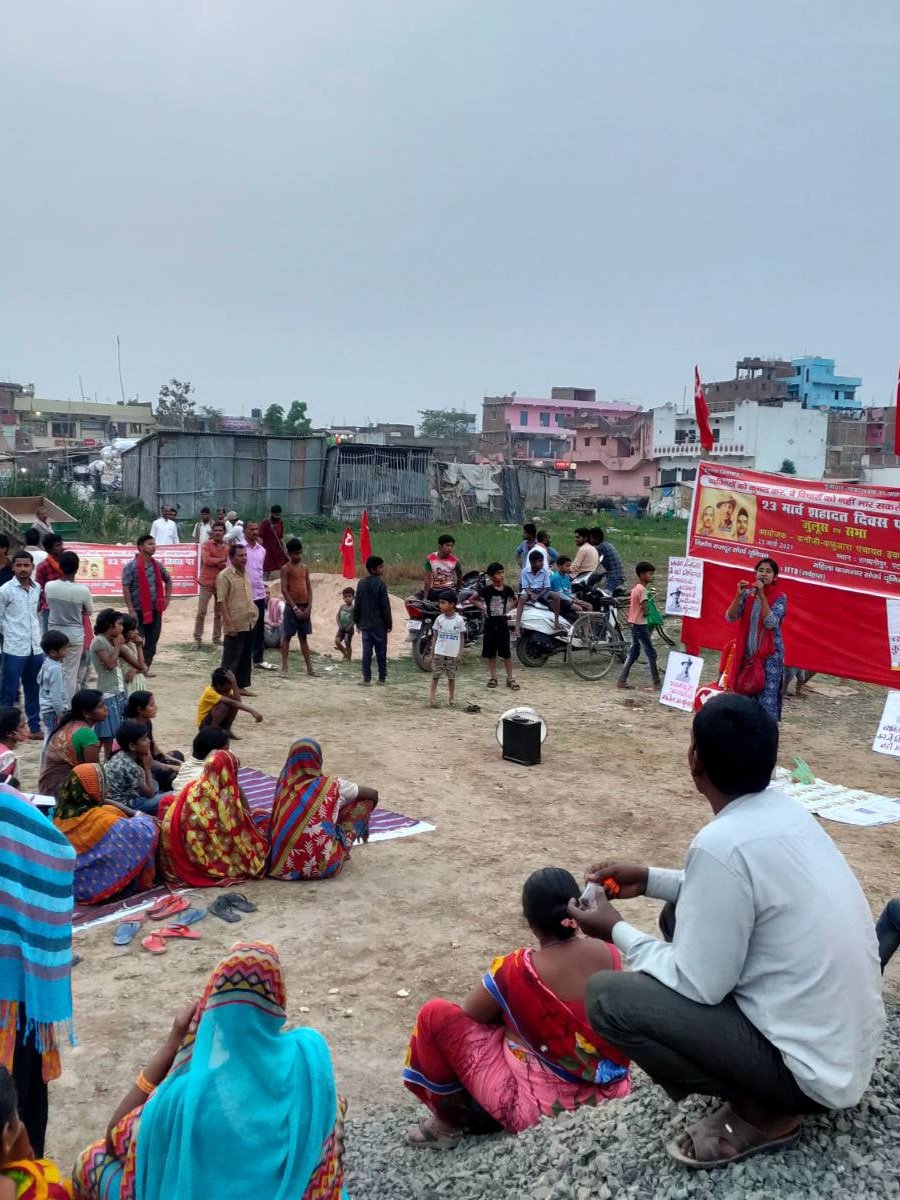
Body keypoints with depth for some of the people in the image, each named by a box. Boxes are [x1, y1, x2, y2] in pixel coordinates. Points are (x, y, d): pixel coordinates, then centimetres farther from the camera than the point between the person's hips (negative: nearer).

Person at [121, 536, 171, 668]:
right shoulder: (131, 566, -10)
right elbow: (126, 588, -13)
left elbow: (168, 580, 23)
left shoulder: (157, 565, 8)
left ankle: (146, 667, 18)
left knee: (152, 641, 8)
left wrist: (167, 598, 12)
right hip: (139, 610, -6)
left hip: (155, 609, 6)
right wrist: (131, 609, -17)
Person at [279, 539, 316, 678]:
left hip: (305, 607, 5)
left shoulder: (305, 567, 10)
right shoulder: (286, 568, -6)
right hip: (292, 607, -5)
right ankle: (284, 666, 5)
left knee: (303, 637, 9)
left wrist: (309, 607, -2)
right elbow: (284, 590, -11)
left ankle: (309, 667, 9)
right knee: (287, 636, 1)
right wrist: (295, 608, -15)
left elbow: (309, 588, 9)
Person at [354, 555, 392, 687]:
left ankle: (367, 678, 1)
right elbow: (385, 606, -11)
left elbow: (357, 604, 8)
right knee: (381, 652, 6)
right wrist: (389, 623, -5)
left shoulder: (361, 584, 4)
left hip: (365, 623, 4)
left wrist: (357, 621, 16)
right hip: (379, 623, -4)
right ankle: (382, 678, 11)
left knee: (366, 651, 4)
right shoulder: (381, 584, -11)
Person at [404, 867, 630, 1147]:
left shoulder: (517, 970, -22)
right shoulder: (608, 953, -7)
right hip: (605, 1088, 6)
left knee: (436, 1015, 1)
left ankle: (451, 1122, 17)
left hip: (542, 1103, -6)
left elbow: (468, 1013, -5)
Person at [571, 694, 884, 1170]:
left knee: (607, 998, -14)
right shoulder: (783, 809, 0)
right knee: (685, 916, 17)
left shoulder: (721, 844, -26)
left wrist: (617, 930, -3)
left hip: (814, 1067, -9)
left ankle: (762, 1111, 0)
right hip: (847, 1038, 9)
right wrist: (648, 879, 15)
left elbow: (697, 986, -18)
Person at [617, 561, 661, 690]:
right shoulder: (642, 589, -17)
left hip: (634, 624, 10)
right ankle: (656, 682, 1)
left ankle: (622, 680, 13)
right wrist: (647, 612, -1)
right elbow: (645, 611, -21)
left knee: (633, 653, 13)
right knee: (651, 653, -3)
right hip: (640, 624, -10)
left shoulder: (636, 588, 12)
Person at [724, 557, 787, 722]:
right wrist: (739, 595, -17)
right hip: (747, 653, 4)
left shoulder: (780, 597, -4)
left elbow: (771, 622, -19)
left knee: (766, 699, -7)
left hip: (770, 655, -3)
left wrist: (761, 595, -21)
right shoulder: (748, 593, 5)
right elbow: (730, 617, -4)